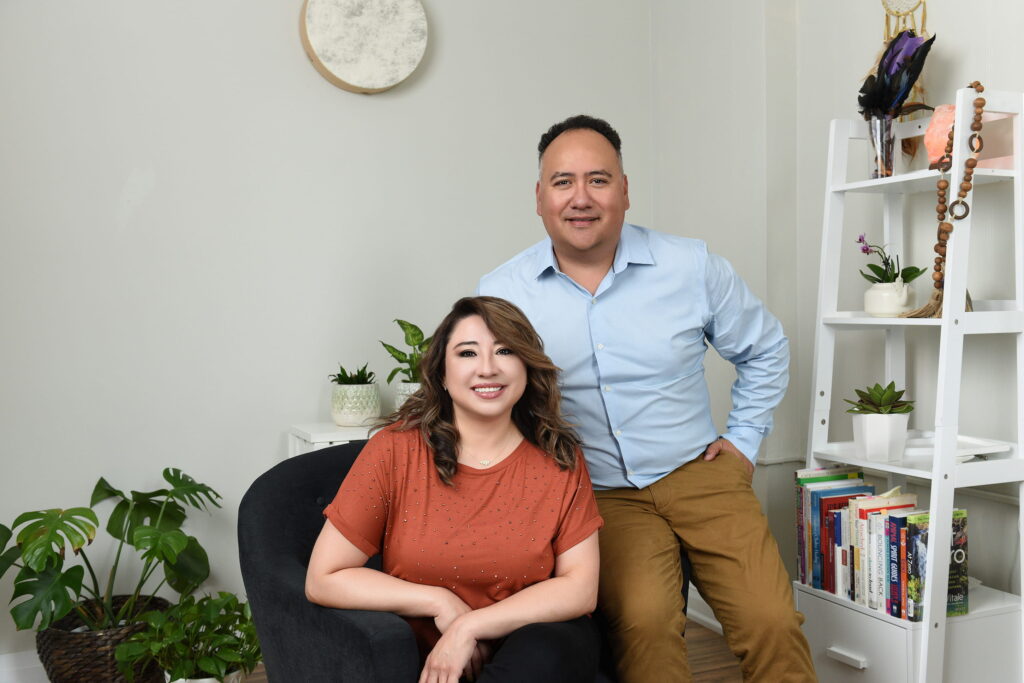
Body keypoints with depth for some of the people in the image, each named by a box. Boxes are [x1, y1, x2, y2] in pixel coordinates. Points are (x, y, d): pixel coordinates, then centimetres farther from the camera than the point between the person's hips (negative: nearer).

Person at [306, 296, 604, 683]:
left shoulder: (559, 460, -3)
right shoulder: (395, 450, -7)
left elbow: (581, 588, -6)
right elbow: (323, 579, -6)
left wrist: (469, 627, -17)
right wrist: (440, 602, -13)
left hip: (532, 649, 2)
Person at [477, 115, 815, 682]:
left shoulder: (692, 267, -1)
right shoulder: (501, 294, -3)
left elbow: (765, 350, 16)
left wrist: (743, 439, 10)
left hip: (699, 472, 1)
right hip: (601, 495, -1)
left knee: (773, 623, -17)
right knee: (643, 620, -27)